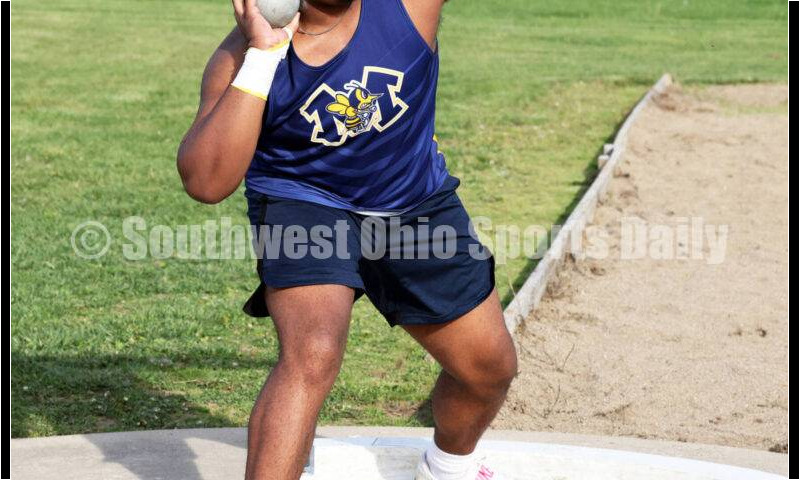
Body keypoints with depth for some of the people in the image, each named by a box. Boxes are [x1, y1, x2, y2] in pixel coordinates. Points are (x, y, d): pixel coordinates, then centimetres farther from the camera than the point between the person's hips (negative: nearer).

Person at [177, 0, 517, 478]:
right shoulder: (245, 53, -23)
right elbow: (206, 183, -34)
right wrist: (262, 57, -38)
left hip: (418, 205, 4)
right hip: (304, 207, -3)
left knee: (491, 367, 14)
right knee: (312, 356, -31)